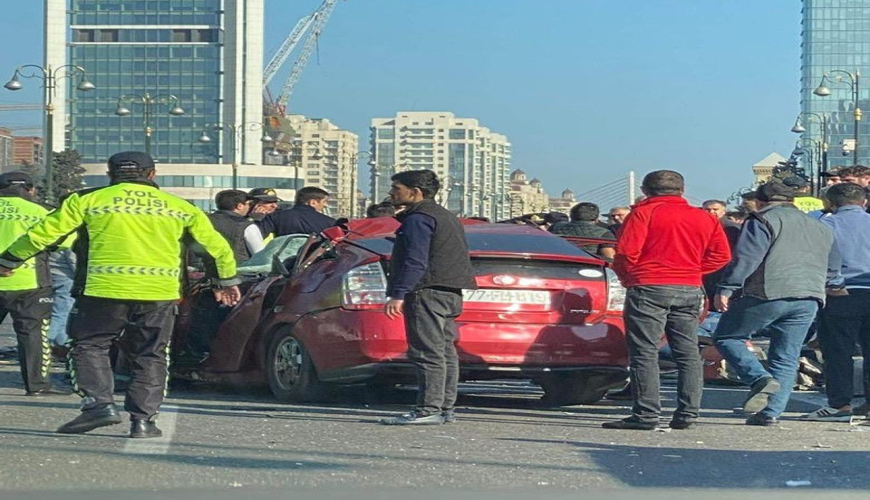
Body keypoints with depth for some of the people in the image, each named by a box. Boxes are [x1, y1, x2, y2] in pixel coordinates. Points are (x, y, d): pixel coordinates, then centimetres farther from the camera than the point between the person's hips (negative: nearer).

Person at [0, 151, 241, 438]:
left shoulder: (88, 200, 9)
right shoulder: (178, 206, 16)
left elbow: (43, 233, 9)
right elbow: (216, 244, 21)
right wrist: (228, 280, 36)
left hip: (105, 289, -2)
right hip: (160, 294, 2)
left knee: (89, 346, 11)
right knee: (150, 358, 13)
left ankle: (99, 402, -6)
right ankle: (143, 419, 7)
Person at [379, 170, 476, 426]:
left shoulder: (419, 218, -10)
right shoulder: (445, 217, 23)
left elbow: (415, 261, -20)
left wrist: (398, 294, -23)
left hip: (428, 293, -11)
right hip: (450, 293, 11)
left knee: (428, 354, -12)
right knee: (445, 352, 10)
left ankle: (429, 409, -14)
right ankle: (445, 408, 13)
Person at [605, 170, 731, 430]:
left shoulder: (644, 212, -2)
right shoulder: (704, 218, 13)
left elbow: (626, 252, -9)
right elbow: (721, 255, 10)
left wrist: (627, 278, 8)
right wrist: (690, 270, 13)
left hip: (649, 289, -5)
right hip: (690, 290, 5)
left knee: (644, 352, -3)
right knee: (688, 352, 10)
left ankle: (646, 414, -8)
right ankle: (687, 413, 9)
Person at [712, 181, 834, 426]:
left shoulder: (763, 220, 2)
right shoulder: (821, 229, 24)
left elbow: (746, 256, -10)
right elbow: (827, 266, 26)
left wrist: (725, 289, -12)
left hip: (770, 294, -6)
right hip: (809, 299, 6)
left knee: (726, 337, 6)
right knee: (786, 358, 10)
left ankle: (761, 379, -13)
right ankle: (771, 412, 3)